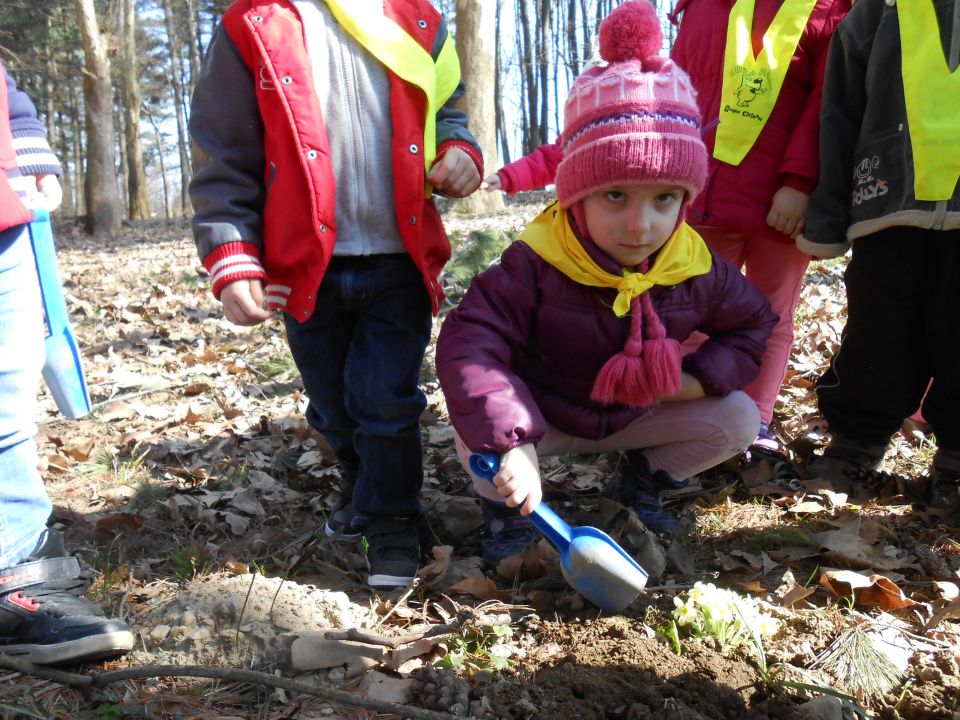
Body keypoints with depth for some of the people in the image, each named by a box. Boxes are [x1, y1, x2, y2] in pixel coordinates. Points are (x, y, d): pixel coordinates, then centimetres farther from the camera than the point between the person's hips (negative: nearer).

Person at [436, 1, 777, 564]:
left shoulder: (696, 269, -16)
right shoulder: (538, 263, -29)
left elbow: (752, 323, 4)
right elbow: (469, 343, -35)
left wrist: (701, 378, -15)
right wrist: (512, 445, -46)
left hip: (640, 415, 4)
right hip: (547, 415, -3)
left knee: (739, 421, -6)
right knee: (476, 437, -31)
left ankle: (643, 479, 19)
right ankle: (507, 509, 4)